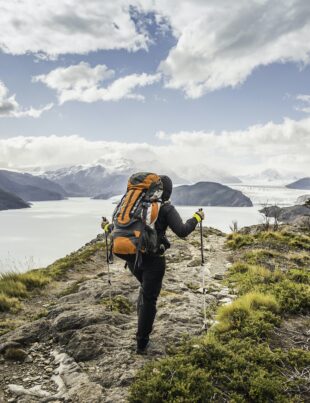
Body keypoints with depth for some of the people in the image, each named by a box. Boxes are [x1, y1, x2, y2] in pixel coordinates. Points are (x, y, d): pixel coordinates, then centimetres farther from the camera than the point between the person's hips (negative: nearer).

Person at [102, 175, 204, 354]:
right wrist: (197, 218, 0)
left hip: (132, 257, 5)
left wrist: (107, 227, 29)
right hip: (153, 259, -5)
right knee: (149, 299, 7)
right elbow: (182, 232, -16)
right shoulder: (167, 209, -8)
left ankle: (143, 325, 28)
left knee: (146, 288, 31)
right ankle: (142, 343, 13)